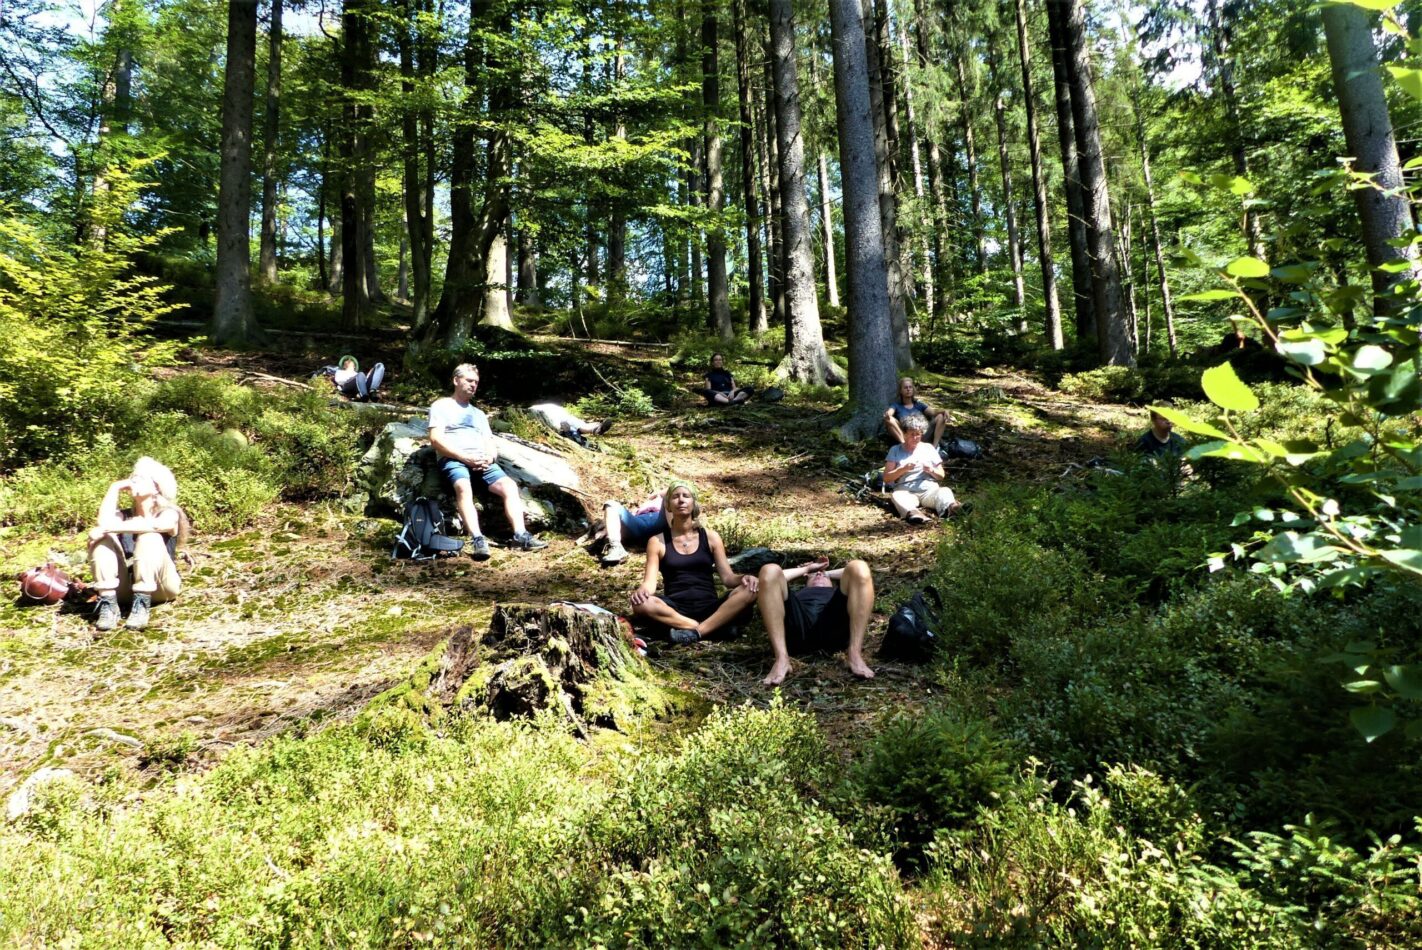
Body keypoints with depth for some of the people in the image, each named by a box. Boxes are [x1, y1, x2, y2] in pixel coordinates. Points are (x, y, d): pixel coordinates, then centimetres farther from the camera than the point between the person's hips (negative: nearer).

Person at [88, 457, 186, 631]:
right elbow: (104, 522, -14)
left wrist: (108, 528, -28)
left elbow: (153, 525, -27)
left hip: (160, 587, -4)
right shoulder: (123, 515, 11)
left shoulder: (169, 513, -1)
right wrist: (115, 487, -3)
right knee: (102, 539, -15)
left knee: (149, 537, -27)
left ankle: (142, 604, -32)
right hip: (126, 588, 4)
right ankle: (108, 605, -27)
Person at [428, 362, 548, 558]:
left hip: (481, 462, 5)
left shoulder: (479, 414, 31)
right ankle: (477, 540, -51)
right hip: (453, 459, -5)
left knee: (509, 485, -23)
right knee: (463, 487, -37)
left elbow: (490, 443, 21)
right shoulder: (441, 406, 14)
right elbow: (436, 439, -1)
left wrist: (489, 457, -5)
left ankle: (521, 536, -35)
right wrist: (466, 457, -12)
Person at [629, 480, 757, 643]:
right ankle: (718, 626, -31)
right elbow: (650, 582, -2)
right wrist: (642, 591, -26)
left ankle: (695, 632, -34)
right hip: (675, 610, -1)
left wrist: (742, 578, -17)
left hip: (709, 607, 1)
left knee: (748, 590, -25)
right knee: (640, 603, -33)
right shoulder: (657, 541, 8)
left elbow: (727, 577, 6)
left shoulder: (710, 537, 11)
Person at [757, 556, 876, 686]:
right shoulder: (796, 596, 44)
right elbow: (771, 579, 29)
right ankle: (781, 659, -31)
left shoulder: (840, 595, 46)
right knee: (770, 571, -22)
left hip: (834, 627, 0)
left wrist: (829, 573, 48)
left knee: (858, 568, -19)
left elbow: (860, 577, 33)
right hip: (797, 624, 0)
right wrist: (805, 569, 43)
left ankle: (855, 655, -29)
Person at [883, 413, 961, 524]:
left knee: (945, 491, -32)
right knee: (897, 495, -38)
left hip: (929, 489, 2)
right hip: (905, 491, -2)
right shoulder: (895, 450, 16)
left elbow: (941, 476, 21)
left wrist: (932, 470, -2)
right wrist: (903, 469, -9)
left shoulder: (928, 448, 21)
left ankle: (950, 507, -66)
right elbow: (886, 478, 7)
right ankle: (912, 512, -69)